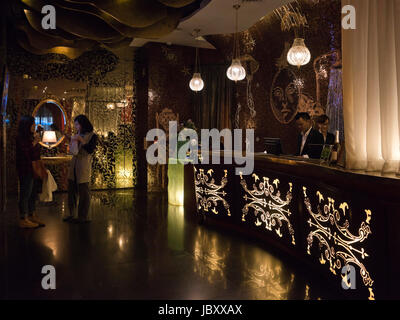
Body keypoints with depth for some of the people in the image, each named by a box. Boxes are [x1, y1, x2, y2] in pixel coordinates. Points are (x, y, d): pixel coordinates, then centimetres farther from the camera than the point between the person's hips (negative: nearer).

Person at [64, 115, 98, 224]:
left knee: (83, 192, -1)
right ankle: (72, 214, 22)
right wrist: (73, 141, 1)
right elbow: (73, 151, 19)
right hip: (74, 165, 7)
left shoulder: (92, 136, -4)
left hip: (83, 166, -7)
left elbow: (90, 150, -16)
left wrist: (81, 140, -17)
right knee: (72, 190, 10)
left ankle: (83, 217, 8)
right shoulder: (78, 135, 14)